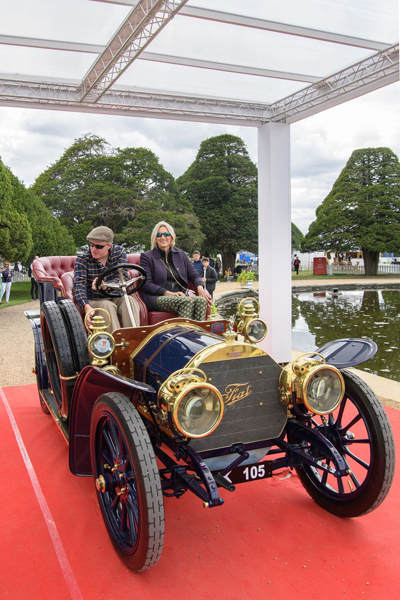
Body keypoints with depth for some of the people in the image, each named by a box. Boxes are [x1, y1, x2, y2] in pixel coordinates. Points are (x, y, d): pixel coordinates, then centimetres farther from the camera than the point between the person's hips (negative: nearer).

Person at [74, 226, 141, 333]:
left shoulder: (119, 252, 1)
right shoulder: (82, 260, -5)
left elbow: (123, 277, -11)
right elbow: (79, 285, -18)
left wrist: (105, 285, -33)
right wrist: (87, 307, -38)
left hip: (115, 298, 2)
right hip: (93, 301, -2)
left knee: (129, 300, -30)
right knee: (107, 305, -34)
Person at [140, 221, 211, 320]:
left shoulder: (181, 254, 21)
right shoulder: (147, 257, 7)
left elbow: (194, 275, 18)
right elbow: (146, 284, -3)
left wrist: (200, 288, -7)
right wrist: (169, 293, -17)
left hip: (180, 295, 4)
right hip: (157, 298, -4)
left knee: (201, 300, -29)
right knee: (187, 301, -34)